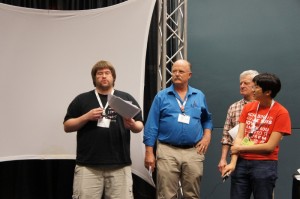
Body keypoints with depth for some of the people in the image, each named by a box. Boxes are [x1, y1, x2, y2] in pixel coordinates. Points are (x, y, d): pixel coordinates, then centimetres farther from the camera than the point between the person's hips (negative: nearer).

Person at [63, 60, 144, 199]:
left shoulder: (126, 98, 11)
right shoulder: (82, 99, 9)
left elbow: (140, 126, 10)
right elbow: (67, 126, 7)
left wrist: (133, 126, -13)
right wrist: (86, 117, -8)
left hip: (120, 165, 1)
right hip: (88, 165, 0)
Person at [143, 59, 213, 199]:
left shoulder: (199, 96, 12)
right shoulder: (161, 96, 4)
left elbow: (207, 119, 22)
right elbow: (151, 126, 1)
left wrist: (207, 136, 3)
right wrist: (149, 152, -4)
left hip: (193, 152, 2)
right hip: (167, 152, -2)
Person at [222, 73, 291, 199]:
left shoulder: (281, 113, -8)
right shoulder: (248, 108, 6)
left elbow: (270, 146, -11)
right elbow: (239, 137, 1)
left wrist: (241, 148, -5)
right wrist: (233, 162, -12)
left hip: (265, 166, -4)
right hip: (242, 163, 4)